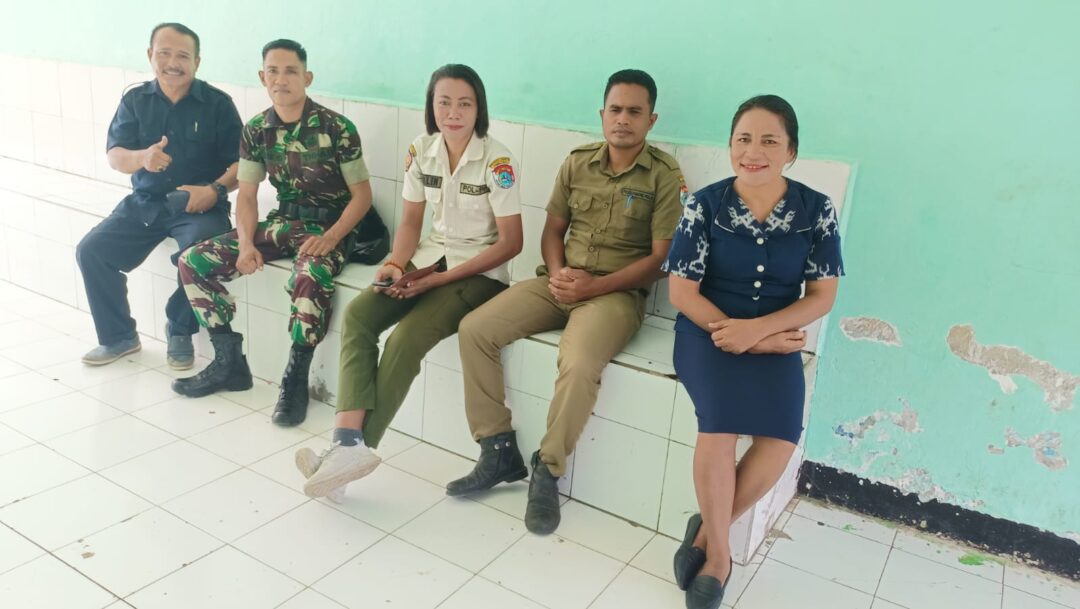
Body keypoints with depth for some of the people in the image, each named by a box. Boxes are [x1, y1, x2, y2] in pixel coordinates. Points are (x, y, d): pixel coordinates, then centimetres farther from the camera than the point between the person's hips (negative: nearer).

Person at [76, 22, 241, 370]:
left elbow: (241, 163, -4)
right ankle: (118, 337, 7)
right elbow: (114, 157, -1)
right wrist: (142, 157, -24)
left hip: (199, 205, -4)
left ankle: (180, 332, -6)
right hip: (145, 203, 4)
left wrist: (215, 189, -24)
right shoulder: (135, 100, 7)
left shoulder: (217, 104, -1)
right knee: (91, 250, -12)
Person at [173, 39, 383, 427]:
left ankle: (295, 380, -20)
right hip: (283, 221, 6)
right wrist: (246, 243, -10)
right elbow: (246, 195, 8)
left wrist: (330, 238, -23)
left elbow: (361, 194, -9)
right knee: (193, 261, -7)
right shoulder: (256, 130, 3)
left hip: (328, 226, -6)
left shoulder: (336, 128, -12)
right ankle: (229, 363, 4)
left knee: (311, 276, -40)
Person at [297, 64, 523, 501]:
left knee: (405, 339, -26)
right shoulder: (421, 151, 2)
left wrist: (440, 279, -16)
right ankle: (349, 441, -27)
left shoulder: (496, 161, -14)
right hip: (431, 256, 6)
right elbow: (410, 222, 9)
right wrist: (395, 264, -13)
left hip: (480, 272, -5)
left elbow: (510, 242, -13)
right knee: (357, 315, -20)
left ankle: (354, 448, -14)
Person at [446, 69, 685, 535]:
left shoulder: (664, 175, -5)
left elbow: (661, 258, -9)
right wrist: (557, 273, -8)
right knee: (474, 330, -13)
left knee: (579, 364, -35)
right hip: (560, 281, 5)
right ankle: (499, 452, -1)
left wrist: (593, 286, -17)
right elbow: (552, 229, 14)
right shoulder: (577, 162, 9)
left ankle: (547, 471, -10)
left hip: (617, 292, -5)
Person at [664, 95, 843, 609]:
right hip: (708, 330, -1)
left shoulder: (817, 211, -2)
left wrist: (758, 329, -18)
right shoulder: (705, 204, -5)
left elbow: (822, 295, -2)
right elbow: (682, 290, -6)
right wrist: (739, 335, -16)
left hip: (777, 338, 2)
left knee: (781, 439, -24)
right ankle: (718, 552, -7)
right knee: (720, 420, -29)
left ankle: (707, 531, 1)